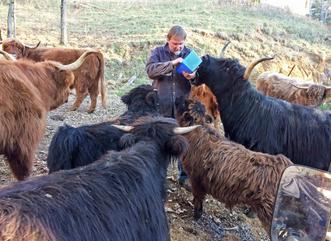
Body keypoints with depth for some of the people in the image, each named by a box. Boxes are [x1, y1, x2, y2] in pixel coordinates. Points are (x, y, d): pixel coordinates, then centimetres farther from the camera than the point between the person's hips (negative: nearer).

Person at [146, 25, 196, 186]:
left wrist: (193, 76, -21)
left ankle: (184, 175, 20)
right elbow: (150, 70, -16)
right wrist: (172, 63, -26)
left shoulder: (189, 53, 6)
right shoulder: (158, 52, 2)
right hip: (161, 106, -1)